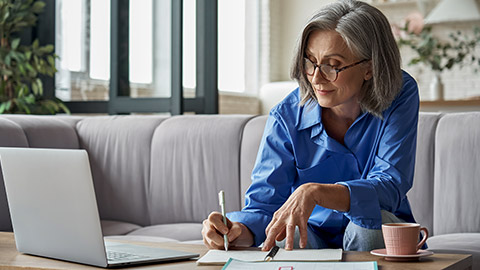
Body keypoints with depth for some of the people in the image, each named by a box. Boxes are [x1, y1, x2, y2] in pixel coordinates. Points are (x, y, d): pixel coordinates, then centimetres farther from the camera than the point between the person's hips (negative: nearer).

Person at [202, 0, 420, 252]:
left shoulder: (400, 95, -17)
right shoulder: (287, 117, -13)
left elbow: (391, 186, -27)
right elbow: (263, 203, -15)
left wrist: (314, 192, -43)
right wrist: (237, 231, -40)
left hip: (379, 236, 2)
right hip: (313, 235, -1)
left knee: (370, 221, -33)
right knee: (285, 239, -36)